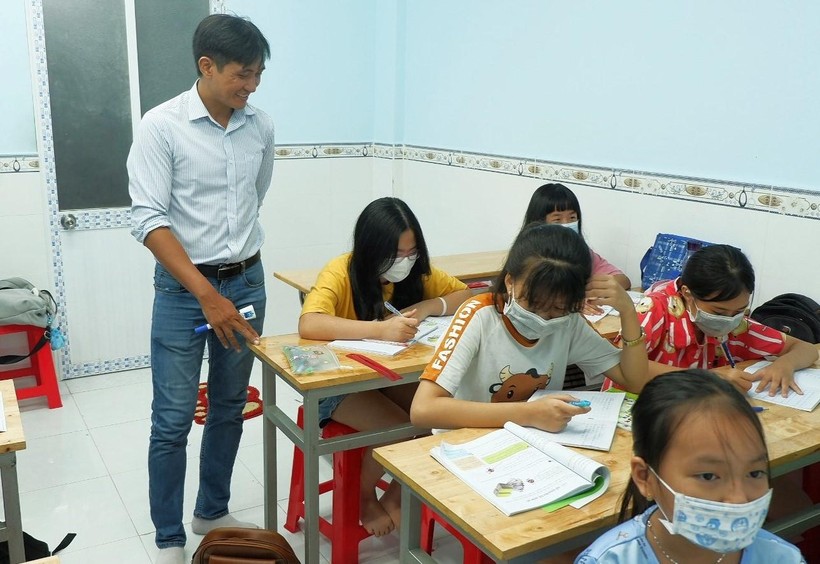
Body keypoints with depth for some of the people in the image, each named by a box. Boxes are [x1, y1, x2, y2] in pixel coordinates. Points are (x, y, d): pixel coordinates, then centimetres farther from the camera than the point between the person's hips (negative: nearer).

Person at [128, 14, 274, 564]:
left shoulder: (262, 125, 1)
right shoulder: (162, 125, -12)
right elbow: (149, 219, -17)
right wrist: (206, 294, -22)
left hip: (247, 281, 5)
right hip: (183, 286, -4)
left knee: (229, 408, 15)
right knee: (173, 420, 2)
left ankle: (213, 512, 34)